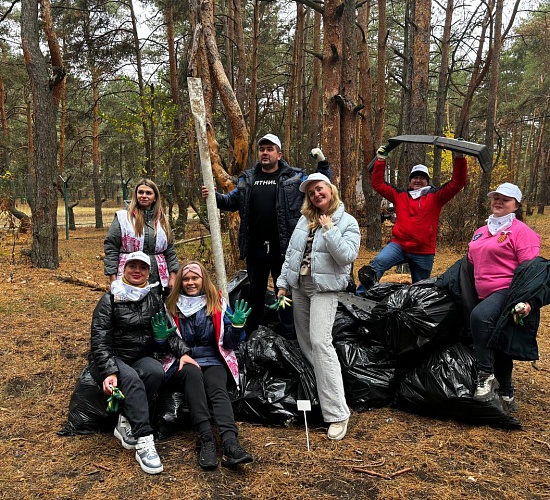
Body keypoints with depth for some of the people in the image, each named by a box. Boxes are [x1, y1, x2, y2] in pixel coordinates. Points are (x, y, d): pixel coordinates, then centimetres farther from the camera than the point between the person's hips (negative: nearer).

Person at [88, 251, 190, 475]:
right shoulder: (110, 300, -5)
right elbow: (99, 340, -12)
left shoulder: (154, 299, 8)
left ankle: (126, 423, -18)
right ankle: (143, 440, -37)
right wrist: (109, 372, -26)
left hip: (141, 358, 4)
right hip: (110, 359, -3)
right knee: (130, 378, -36)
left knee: (156, 371, -31)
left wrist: (183, 352, -14)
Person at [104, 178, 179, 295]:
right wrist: (113, 280, -6)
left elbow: (170, 251, 14)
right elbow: (110, 249, -1)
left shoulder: (161, 220, 12)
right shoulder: (122, 218, 0)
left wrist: (172, 277, 6)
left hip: (157, 280, 3)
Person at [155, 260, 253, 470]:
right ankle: (207, 440, -42)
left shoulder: (218, 304, 8)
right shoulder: (172, 306, 8)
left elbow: (230, 344, 7)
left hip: (213, 361, 0)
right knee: (192, 373, -35)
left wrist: (237, 325, -12)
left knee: (218, 389, -31)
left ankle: (230, 443, -50)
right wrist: (161, 337, -10)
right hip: (182, 362, 0)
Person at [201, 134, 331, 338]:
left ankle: (289, 332, 18)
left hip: (283, 246, -3)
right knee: (256, 289, 16)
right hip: (255, 246, 3)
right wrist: (214, 196, 0)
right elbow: (232, 202, 17)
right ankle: (251, 331, 31)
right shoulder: (247, 178, 11)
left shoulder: (294, 177, 1)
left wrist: (322, 164, -8)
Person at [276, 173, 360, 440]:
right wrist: (282, 284, 10)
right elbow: (290, 253, 14)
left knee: (320, 342, -18)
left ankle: (337, 413, -14)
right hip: (298, 286, 7)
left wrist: (329, 229, -17)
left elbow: (347, 256, -17)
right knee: (305, 343, 10)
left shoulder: (347, 222, -3)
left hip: (325, 288, -7)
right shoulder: (305, 219, 12)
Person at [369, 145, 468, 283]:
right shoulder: (400, 195, 10)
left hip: (423, 252, 0)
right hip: (399, 245, 0)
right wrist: (381, 161, 5)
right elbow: (378, 184, 12)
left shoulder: (435, 197, 5)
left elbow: (457, 183, -3)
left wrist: (459, 158, -13)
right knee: (378, 262, -30)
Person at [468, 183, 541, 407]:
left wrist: (528, 300, -24)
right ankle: (506, 392, 34)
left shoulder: (520, 231, -5)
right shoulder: (480, 232, 17)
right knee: (496, 346, 15)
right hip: (486, 295, 8)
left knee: (480, 315, -36)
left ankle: (486, 375, -24)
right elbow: (471, 264, 26)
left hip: (508, 292, -8)